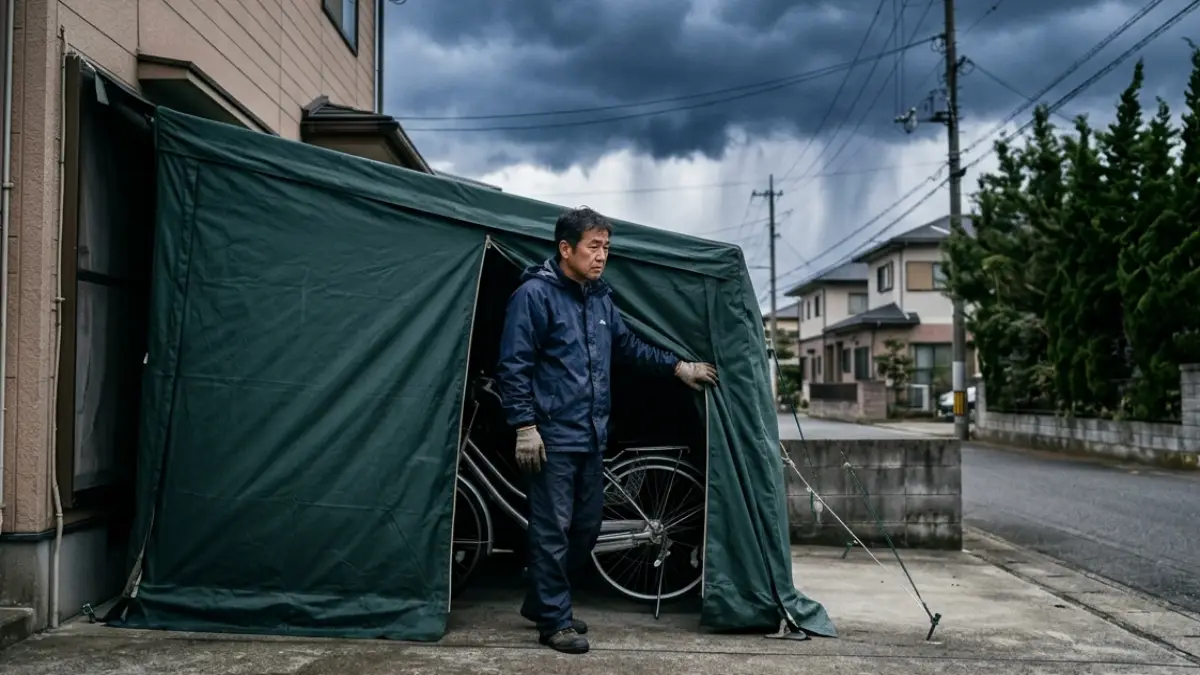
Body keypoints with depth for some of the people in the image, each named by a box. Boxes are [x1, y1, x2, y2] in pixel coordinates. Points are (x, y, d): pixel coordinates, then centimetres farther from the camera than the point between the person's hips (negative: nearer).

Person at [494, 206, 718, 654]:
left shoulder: (601, 298, 13)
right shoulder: (535, 294, -10)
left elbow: (630, 346, 26)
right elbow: (514, 366, -12)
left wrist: (677, 366, 21)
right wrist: (525, 425, -17)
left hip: (592, 435, 8)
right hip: (553, 436, -8)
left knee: (586, 527, 14)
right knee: (553, 530, -3)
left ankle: (541, 602, 30)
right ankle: (554, 621, 9)